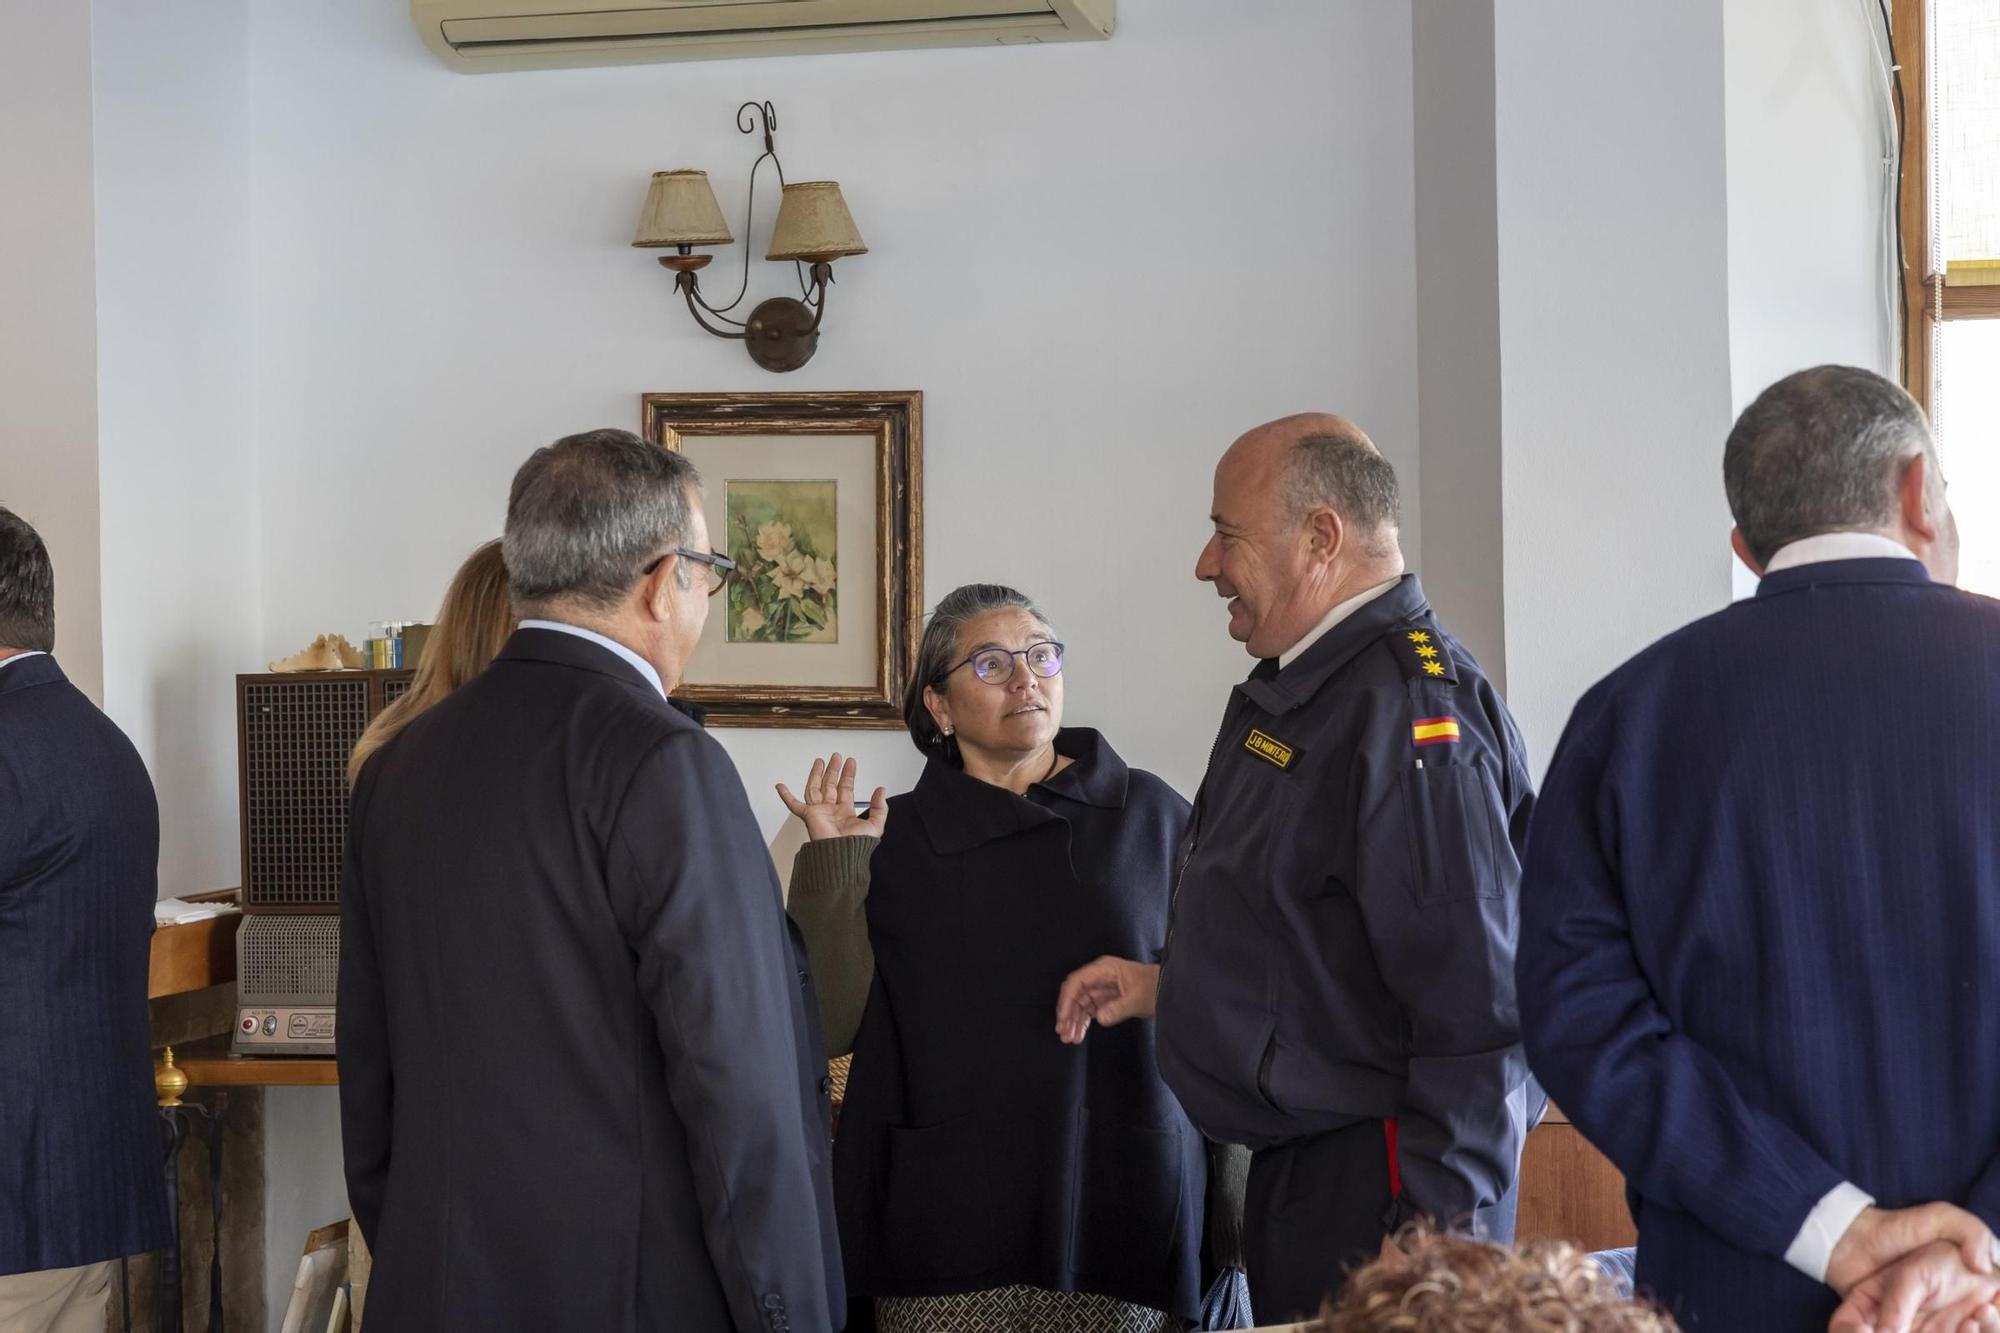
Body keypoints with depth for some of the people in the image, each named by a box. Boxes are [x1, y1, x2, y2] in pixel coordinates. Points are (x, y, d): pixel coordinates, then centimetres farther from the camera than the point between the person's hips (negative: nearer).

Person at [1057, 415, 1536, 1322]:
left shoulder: (1408, 707, -20)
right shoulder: (1299, 694, 13)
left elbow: (1473, 1011, -24)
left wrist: (1430, 1252, -25)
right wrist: (1168, 983, 18)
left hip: (1376, 1192, -10)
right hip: (1296, 1172, 10)